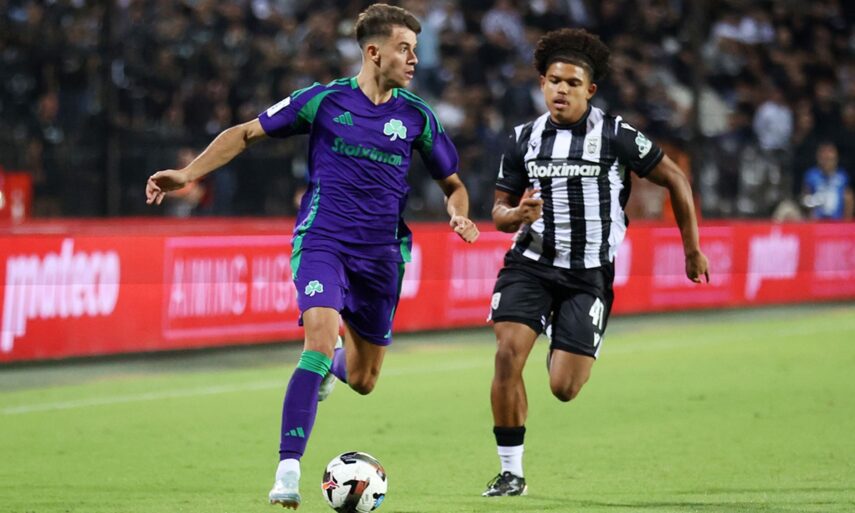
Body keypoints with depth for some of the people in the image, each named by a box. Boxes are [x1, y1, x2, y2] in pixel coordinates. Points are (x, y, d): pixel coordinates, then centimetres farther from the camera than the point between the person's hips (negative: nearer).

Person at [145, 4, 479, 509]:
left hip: (382, 254, 3)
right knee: (321, 336, -27)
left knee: (363, 381, 9)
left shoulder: (416, 116, 3)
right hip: (322, 240, -3)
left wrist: (460, 216, -8)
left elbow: (453, 184, 15)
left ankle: (331, 365, 48)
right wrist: (187, 174, -6)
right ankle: (288, 468, -25)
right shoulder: (324, 101, -3)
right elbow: (247, 134, 3)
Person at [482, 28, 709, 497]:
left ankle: (570, 354, 35)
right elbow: (499, 211, 11)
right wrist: (519, 215, -14)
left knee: (563, 389, -7)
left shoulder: (614, 135, -6)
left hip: (589, 276, -2)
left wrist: (692, 249, 4)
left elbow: (674, 179, 2)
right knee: (508, 354, -19)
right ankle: (511, 473, -5)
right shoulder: (524, 139, 5)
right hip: (530, 265, 2)